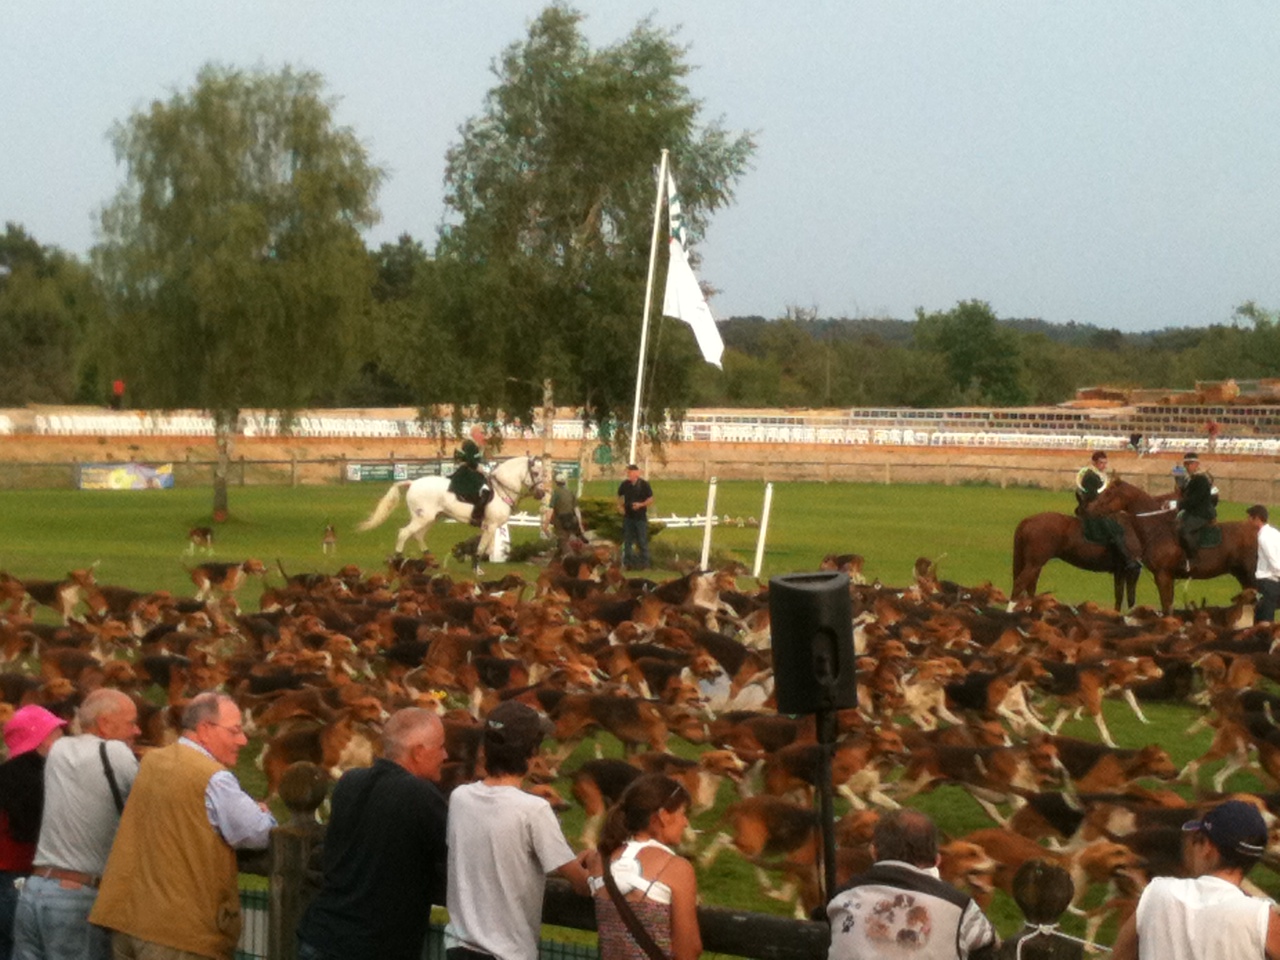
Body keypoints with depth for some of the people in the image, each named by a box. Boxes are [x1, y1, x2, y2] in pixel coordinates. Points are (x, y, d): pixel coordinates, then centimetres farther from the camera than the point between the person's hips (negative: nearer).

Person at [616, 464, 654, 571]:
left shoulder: (644, 484, -7)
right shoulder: (624, 484, 2)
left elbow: (651, 499, -3)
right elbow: (620, 496, 18)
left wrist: (641, 504, -19)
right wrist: (620, 506, 0)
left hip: (641, 517, -3)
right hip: (628, 516, 3)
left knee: (642, 541, 0)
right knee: (627, 541, 9)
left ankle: (644, 562, 7)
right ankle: (628, 562, 17)